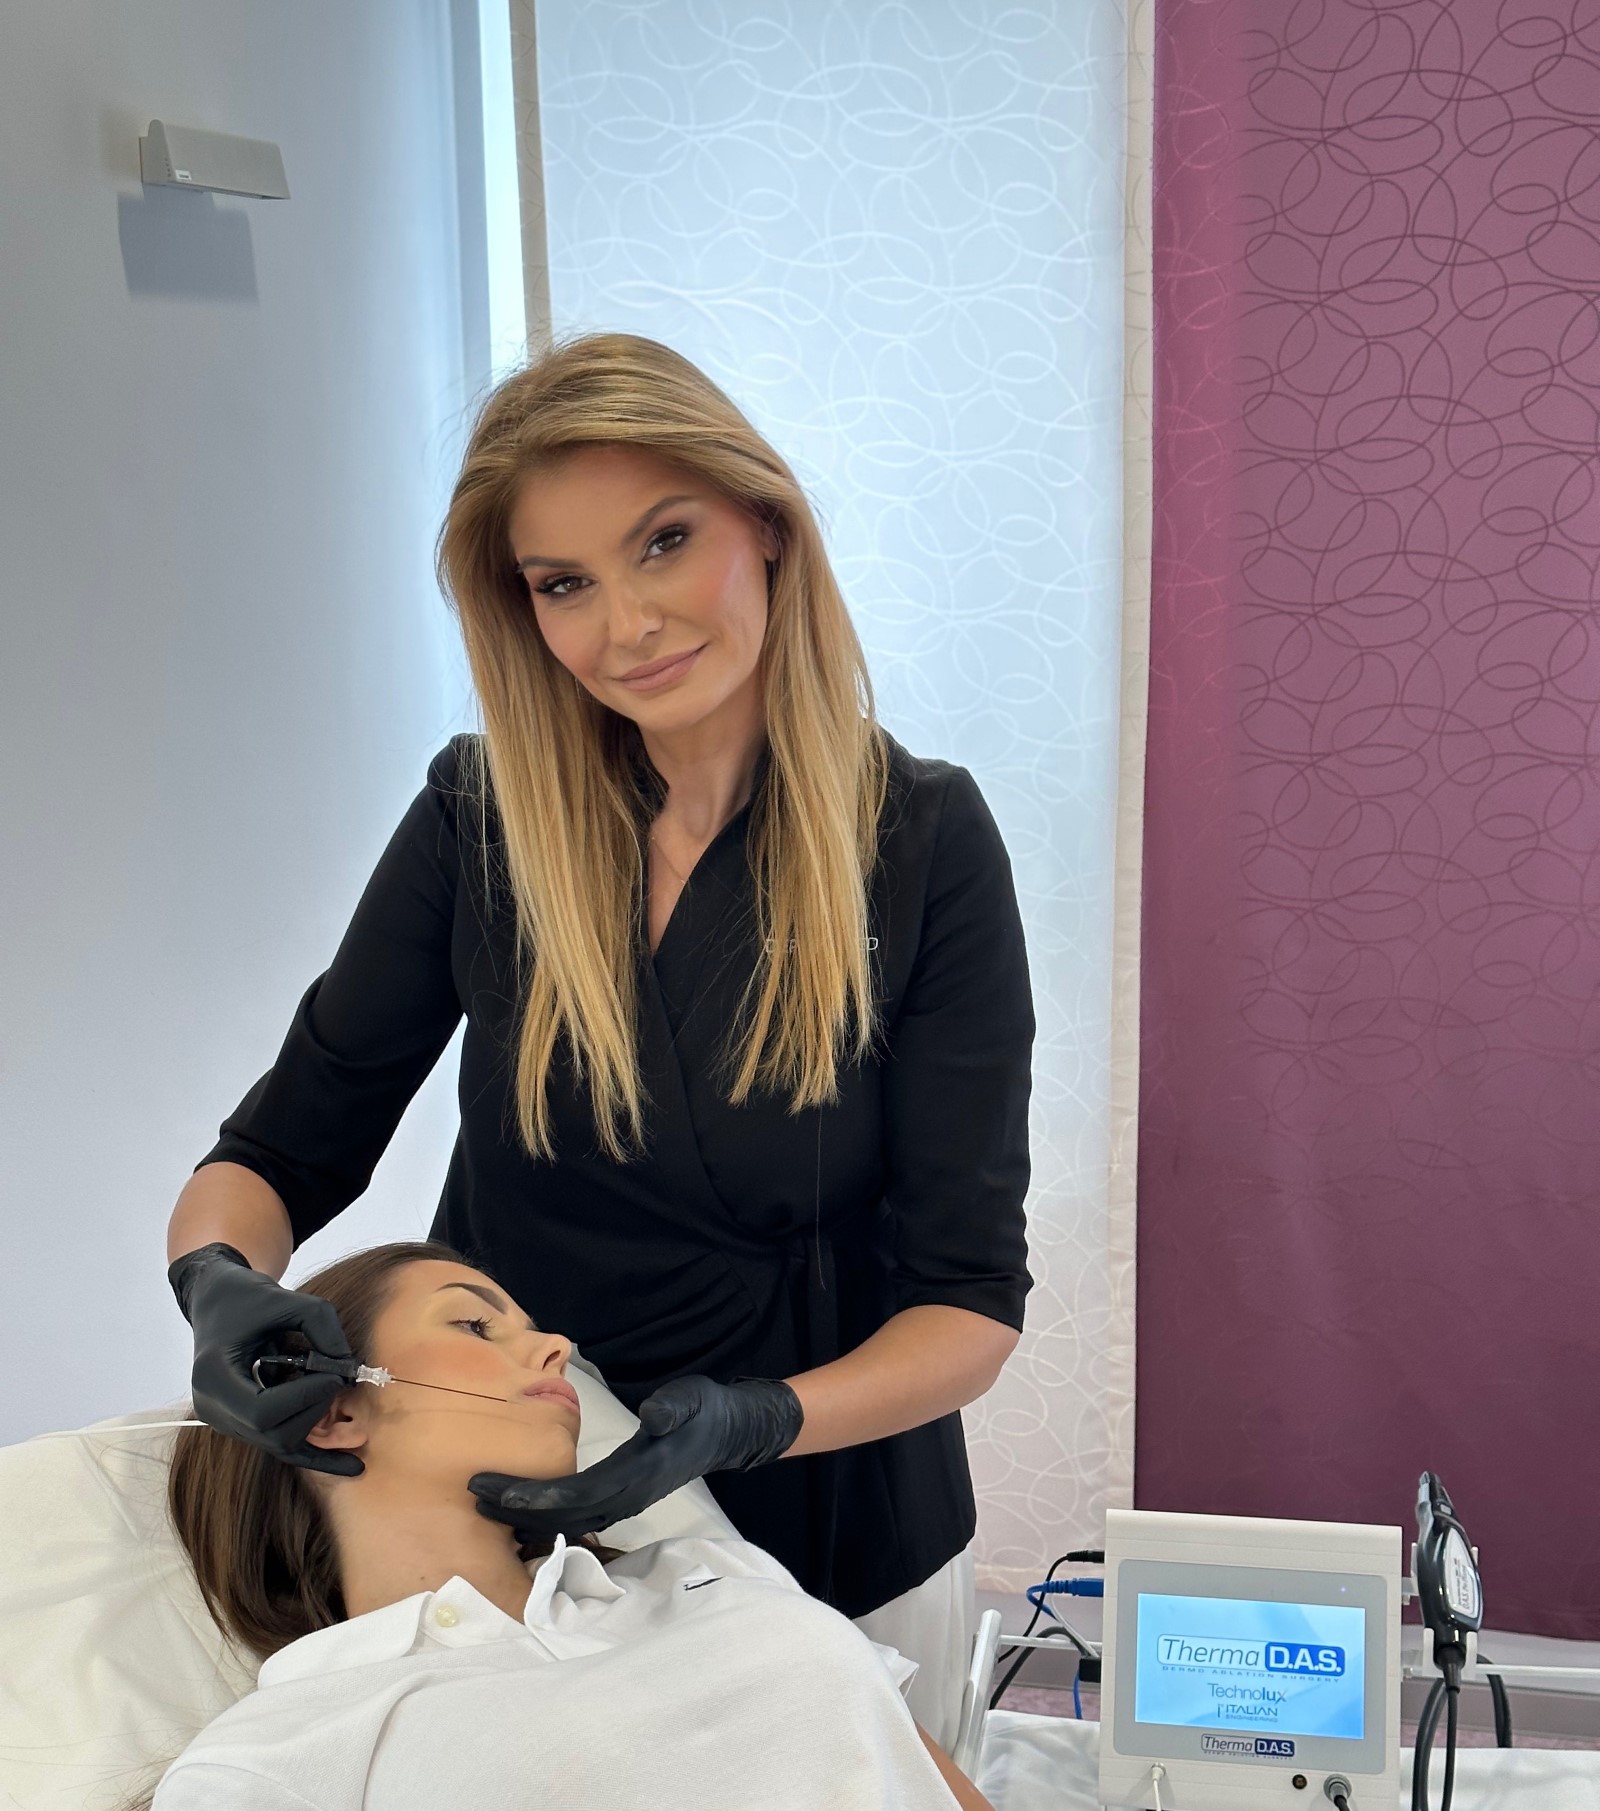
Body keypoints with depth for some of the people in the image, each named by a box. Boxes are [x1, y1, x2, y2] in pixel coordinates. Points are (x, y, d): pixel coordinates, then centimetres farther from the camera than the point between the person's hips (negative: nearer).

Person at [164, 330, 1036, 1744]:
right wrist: (219, 1278, -23)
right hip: (502, 1521, 2)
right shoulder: (479, 818, -9)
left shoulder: (922, 843, -15)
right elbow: (281, 1150, -2)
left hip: (830, 1557, -1)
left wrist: (757, 1419, -30)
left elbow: (973, 1303, -14)